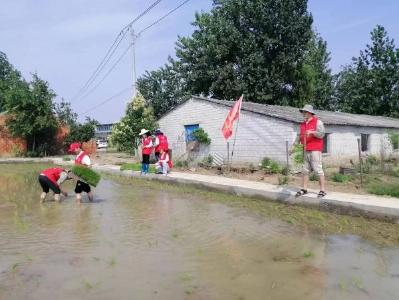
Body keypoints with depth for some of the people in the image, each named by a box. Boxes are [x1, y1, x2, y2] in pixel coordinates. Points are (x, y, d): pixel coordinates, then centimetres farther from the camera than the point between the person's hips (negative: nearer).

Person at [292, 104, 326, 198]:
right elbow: (300, 136, 22)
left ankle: (323, 190, -2)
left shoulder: (317, 122, -2)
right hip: (306, 151, 7)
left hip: (315, 150, -7)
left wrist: (312, 132, -26)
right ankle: (304, 189, 15)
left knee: (318, 169, -8)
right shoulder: (303, 124, 18)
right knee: (305, 170, 8)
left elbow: (322, 134, -12)